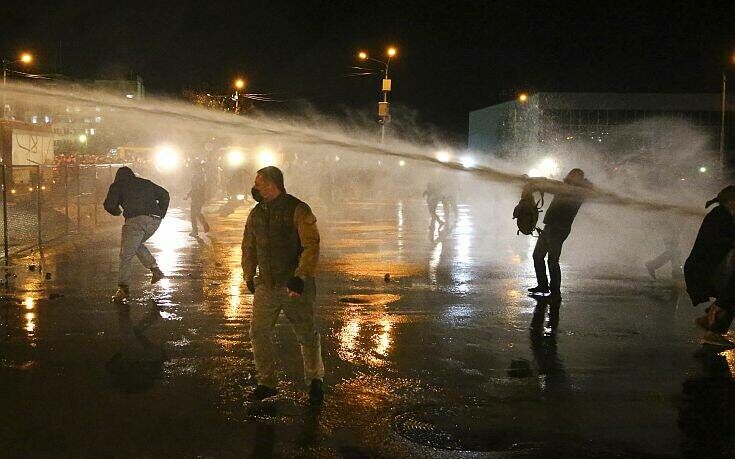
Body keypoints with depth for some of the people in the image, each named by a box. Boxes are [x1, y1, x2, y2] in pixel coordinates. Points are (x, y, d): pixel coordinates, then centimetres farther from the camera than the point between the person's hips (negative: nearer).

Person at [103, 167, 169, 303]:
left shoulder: (117, 186, 14)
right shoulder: (146, 183, 27)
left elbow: (109, 205, 3)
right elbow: (164, 195, 27)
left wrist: (117, 212, 24)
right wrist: (161, 214, 27)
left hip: (136, 220, -5)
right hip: (155, 220, 5)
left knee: (126, 254, -2)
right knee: (137, 245, 29)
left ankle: (123, 287, -11)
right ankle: (155, 269, 17)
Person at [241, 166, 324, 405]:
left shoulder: (298, 210, -12)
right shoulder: (256, 214, 9)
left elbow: (311, 246, -18)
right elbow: (248, 247, 20)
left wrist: (300, 278, -25)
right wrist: (249, 277, 17)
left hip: (295, 286, -5)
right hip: (266, 285, 5)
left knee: (307, 335, 6)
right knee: (259, 333, 3)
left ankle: (315, 380, 25)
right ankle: (266, 383, 17)